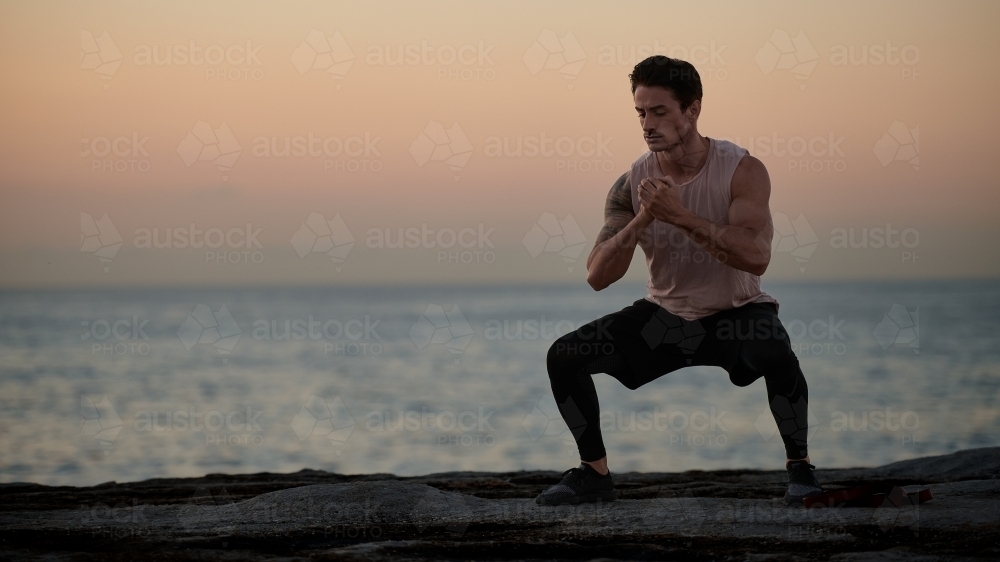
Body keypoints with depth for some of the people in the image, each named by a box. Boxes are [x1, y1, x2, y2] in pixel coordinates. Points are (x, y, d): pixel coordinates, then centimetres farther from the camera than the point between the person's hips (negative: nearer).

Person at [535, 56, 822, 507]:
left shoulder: (742, 171, -18)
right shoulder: (631, 185, -9)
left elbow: (756, 256, -33)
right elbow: (598, 276, -13)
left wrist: (682, 216, -37)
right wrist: (641, 220, -29)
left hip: (735, 312, -4)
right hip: (666, 315, 4)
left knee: (776, 356, -37)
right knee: (563, 356, -11)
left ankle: (799, 467, -13)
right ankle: (595, 474, 6)